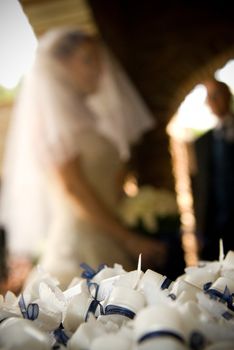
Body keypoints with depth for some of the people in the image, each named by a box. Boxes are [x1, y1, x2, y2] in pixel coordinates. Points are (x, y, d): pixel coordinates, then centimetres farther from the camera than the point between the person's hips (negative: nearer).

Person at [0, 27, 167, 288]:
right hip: (78, 246, -7)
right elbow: (71, 188, -13)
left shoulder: (86, 115, 19)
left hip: (108, 245, 7)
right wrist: (131, 240, -12)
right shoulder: (54, 114, -4)